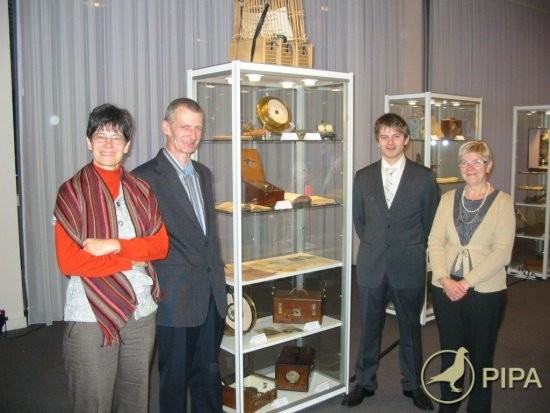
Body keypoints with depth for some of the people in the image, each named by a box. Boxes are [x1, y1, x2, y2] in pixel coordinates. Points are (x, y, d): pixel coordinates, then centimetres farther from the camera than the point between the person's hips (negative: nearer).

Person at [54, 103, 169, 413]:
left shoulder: (141, 190, 7)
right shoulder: (72, 192, -5)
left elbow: (161, 245, -1)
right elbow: (69, 262, -12)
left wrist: (115, 245, -15)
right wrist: (132, 260, -10)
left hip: (142, 309, 4)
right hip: (91, 315, -3)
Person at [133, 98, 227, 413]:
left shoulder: (204, 174, 13)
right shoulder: (146, 176, -10)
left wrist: (218, 277, 13)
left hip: (212, 294, 6)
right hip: (177, 297, -6)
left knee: (209, 374, 17)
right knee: (175, 377, 11)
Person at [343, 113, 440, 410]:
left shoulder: (424, 177, -3)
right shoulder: (363, 177, 3)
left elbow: (430, 220, 5)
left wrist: (411, 248, 6)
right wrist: (373, 246, 7)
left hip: (409, 266, -1)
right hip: (371, 266, 2)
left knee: (410, 328, 13)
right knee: (369, 327, 12)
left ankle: (413, 384, 30)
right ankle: (365, 383, 28)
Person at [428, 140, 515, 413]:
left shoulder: (502, 202, -3)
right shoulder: (449, 198, 6)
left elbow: (502, 253, -10)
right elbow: (435, 242, 2)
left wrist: (466, 282, -16)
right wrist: (445, 279, -12)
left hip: (486, 291, -2)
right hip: (445, 289, 3)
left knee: (480, 356, 9)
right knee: (449, 352, 13)